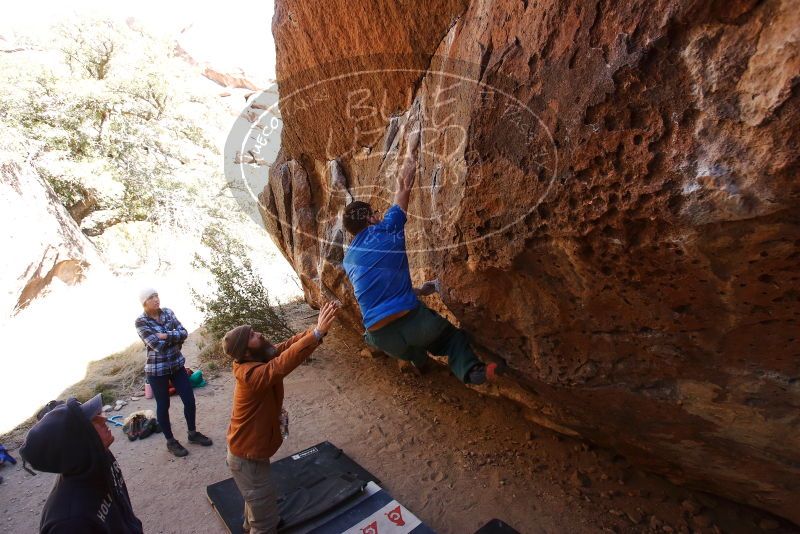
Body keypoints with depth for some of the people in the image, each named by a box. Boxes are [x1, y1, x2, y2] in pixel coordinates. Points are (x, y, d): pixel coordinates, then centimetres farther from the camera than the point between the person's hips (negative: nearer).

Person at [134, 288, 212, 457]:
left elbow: (184, 333, -7)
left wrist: (165, 336, -21)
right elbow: (157, 345, -21)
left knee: (189, 400, 8)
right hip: (157, 369, -4)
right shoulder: (141, 322, -13)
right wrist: (175, 338, -9)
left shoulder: (168, 312, 1)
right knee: (163, 405, 9)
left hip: (177, 364, 5)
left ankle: (192, 433, 28)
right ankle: (171, 441, 26)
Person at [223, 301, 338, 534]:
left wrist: (319, 328, -30)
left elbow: (289, 345, -15)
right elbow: (283, 363, -52)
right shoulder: (253, 374, -35)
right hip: (247, 458, -10)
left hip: (252, 450, 10)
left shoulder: (258, 361, -8)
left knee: (258, 501, 36)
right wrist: (318, 333, -58)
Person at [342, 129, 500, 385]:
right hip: (413, 322, -5)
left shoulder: (348, 259, 13)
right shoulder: (385, 230, -2)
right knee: (453, 334, 20)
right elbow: (403, 191, 10)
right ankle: (469, 369, -5)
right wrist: (411, 151, 22)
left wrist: (416, 291, 33)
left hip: (383, 338, 6)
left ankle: (416, 356, 21)